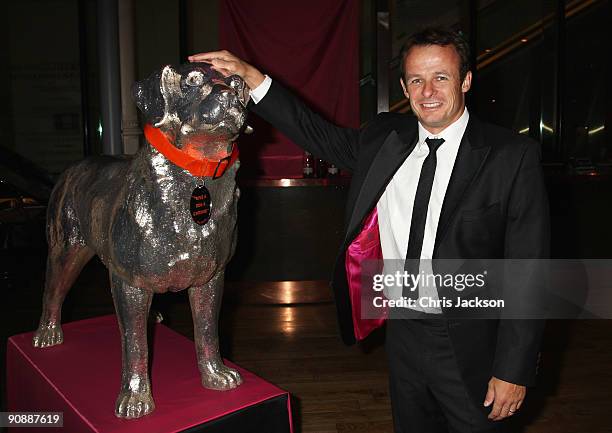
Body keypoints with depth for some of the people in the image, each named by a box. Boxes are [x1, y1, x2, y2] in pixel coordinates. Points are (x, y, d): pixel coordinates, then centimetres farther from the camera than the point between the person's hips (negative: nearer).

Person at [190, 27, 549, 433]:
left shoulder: (514, 155, -13)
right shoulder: (386, 136, 0)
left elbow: (528, 273, -13)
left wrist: (514, 370, -14)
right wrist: (249, 76, 2)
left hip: (469, 345, -4)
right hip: (403, 334, 5)